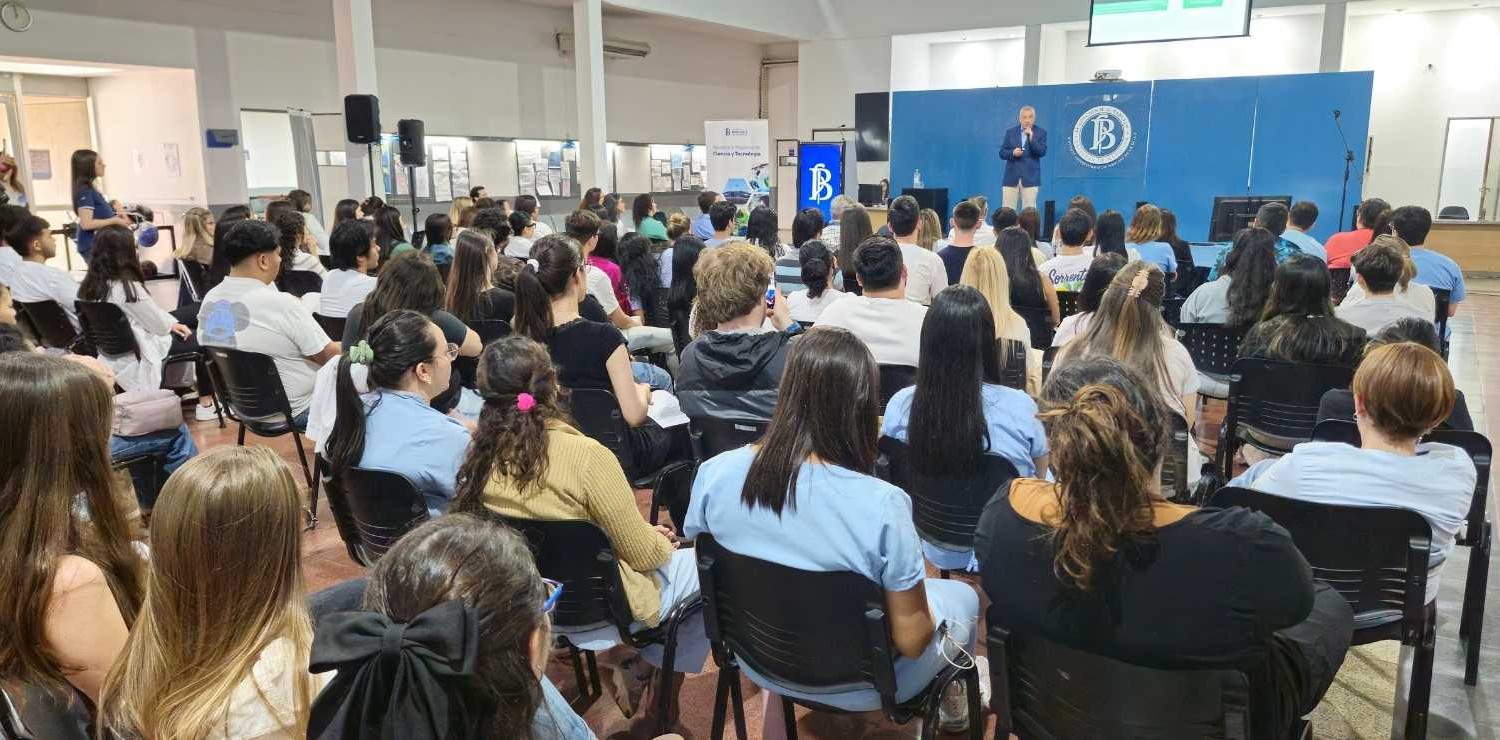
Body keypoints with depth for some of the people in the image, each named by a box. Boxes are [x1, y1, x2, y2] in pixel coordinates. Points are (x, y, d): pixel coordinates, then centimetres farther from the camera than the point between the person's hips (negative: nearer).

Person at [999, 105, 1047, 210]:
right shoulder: (1010, 131, 9)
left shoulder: (1041, 132, 4)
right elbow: (1002, 153, 7)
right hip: (1011, 177, 2)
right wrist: (1012, 152, -13)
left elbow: (1042, 152, -7)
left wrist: (1031, 136, -13)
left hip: (1030, 178, -1)